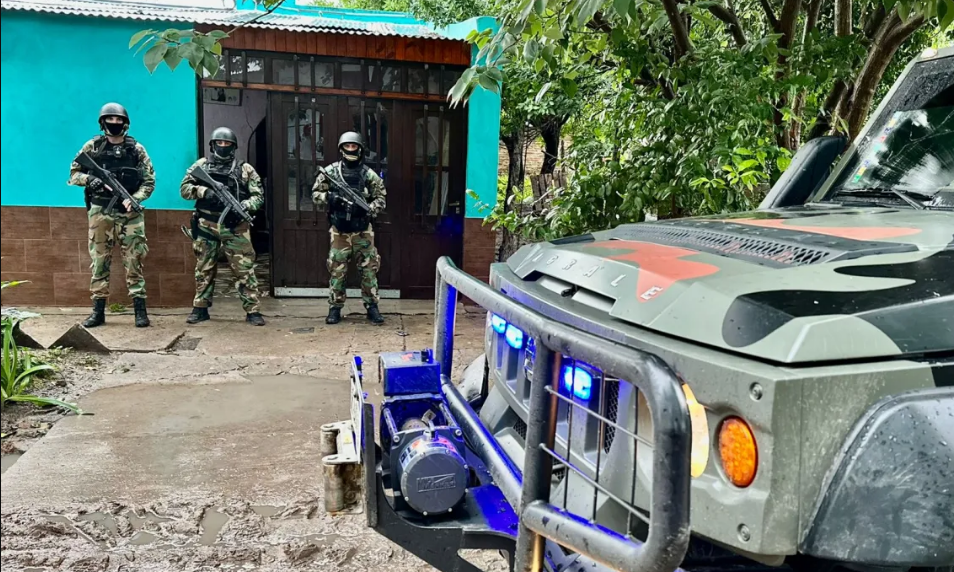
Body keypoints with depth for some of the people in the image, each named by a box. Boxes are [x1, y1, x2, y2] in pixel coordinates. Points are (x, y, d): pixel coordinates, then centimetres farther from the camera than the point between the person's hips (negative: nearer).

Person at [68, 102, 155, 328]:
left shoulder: (137, 149, 3)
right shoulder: (92, 147, 5)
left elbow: (149, 181, 2)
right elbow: (74, 173, 9)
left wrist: (135, 199, -14)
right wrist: (89, 179, -13)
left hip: (129, 213, -1)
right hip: (100, 212, 1)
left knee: (134, 261, -2)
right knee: (99, 261, 4)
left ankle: (140, 310, 2)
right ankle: (98, 311, 11)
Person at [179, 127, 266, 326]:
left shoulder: (245, 169, 5)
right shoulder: (201, 165, 9)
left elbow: (259, 196, 3)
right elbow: (184, 188, 4)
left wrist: (245, 205, -17)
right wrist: (204, 192, -14)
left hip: (235, 227, -1)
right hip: (206, 226, 1)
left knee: (245, 269, -4)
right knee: (204, 269, 10)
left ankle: (252, 311, 1)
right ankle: (200, 309, 20)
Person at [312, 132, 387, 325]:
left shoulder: (368, 174, 1)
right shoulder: (330, 171, 1)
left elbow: (381, 197, 4)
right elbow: (315, 194, 4)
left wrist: (370, 210, -14)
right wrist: (329, 197, -15)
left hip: (363, 231, 1)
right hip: (339, 231, 0)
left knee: (369, 268, 2)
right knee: (337, 270, 3)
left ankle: (372, 307, 12)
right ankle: (335, 308, 13)